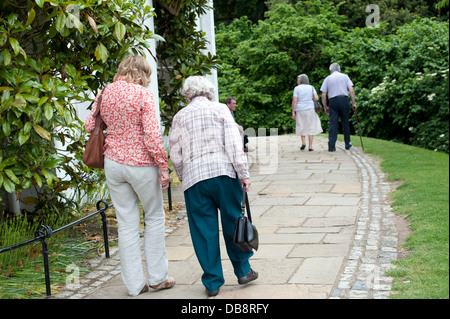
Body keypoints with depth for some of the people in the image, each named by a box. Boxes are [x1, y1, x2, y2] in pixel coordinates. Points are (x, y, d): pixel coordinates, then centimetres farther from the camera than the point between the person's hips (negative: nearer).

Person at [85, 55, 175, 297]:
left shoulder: (105, 93, 5)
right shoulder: (143, 95, -12)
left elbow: (90, 125, 13)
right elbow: (152, 135, -17)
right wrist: (163, 167, -12)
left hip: (114, 163, 5)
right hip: (141, 164, -5)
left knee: (127, 223, 9)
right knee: (154, 217, 13)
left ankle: (134, 284, 14)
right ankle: (157, 277, 18)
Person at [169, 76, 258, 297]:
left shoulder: (180, 117, 11)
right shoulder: (220, 109, 6)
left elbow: (176, 156, 11)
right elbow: (234, 144, -4)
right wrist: (244, 174, -5)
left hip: (194, 178, 1)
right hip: (224, 173, -1)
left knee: (203, 230, 5)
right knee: (233, 222, 12)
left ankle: (212, 283, 11)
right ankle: (243, 271, 21)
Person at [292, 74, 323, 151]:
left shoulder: (297, 88, 0)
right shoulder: (311, 88, 5)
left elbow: (294, 101, -7)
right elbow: (316, 98, -5)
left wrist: (293, 112, -4)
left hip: (300, 110, 0)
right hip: (310, 109, 0)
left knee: (302, 127, 17)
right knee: (311, 128, 5)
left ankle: (303, 142, 2)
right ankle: (310, 146, -1)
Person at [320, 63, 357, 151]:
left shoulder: (327, 78, 11)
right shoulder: (345, 76, 11)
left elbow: (323, 95, 6)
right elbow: (351, 91, 0)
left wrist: (325, 107, 13)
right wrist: (353, 103, 3)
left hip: (333, 101, 0)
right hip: (344, 100, 0)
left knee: (333, 124, -3)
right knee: (345, 123, 11)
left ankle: (331, 146, -12)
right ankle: (347, 144, 20)